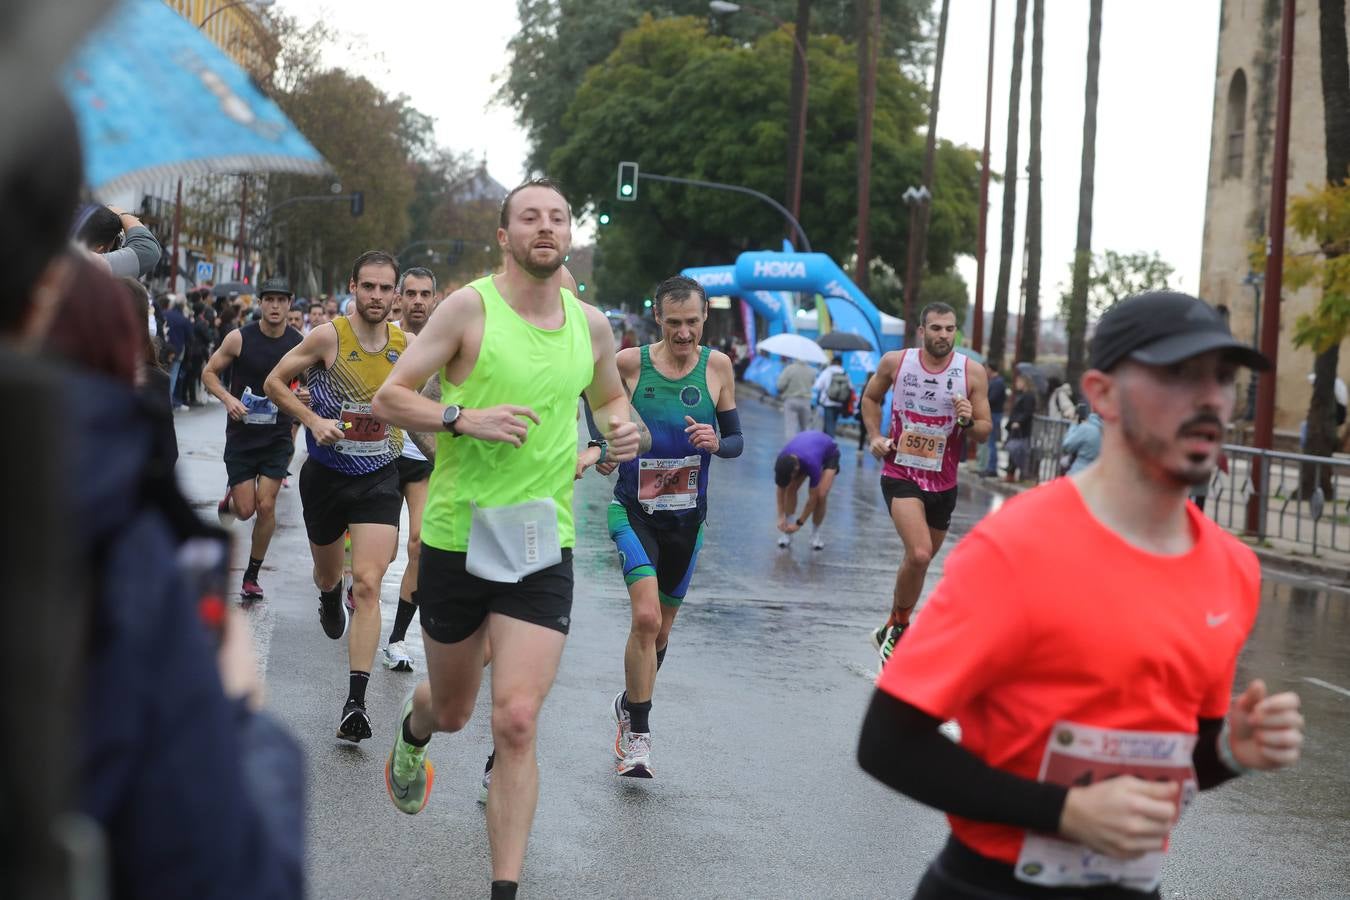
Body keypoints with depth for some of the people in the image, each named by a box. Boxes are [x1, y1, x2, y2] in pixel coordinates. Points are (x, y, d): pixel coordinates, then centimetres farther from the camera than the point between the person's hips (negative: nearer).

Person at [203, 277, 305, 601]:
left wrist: (307, 396, -13)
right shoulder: (239, 339, -9)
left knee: (266, 506, -6)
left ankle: (252, 575, 10)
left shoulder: (299, 344, -5)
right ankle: (231, 497, 38)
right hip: (241, 436, 0)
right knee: (245, 510, 0)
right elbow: (209, 372, 1)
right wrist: (227, 398, -17)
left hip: (277, 438, 1)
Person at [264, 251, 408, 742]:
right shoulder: (329, 337, -12)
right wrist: (313, 419, -16)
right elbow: (274, 382, -5)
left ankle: (356, 703, -15)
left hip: (378, 479, 0)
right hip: (325, 475, 0)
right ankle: (329, 599, 61)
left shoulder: (406, 345, -3)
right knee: (328, 574, 20)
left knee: (367, 585, -13)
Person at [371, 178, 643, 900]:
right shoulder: (470, 307, -8)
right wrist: (463, 418, -23)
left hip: (543, 547, 2)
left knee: (517, 722, -11)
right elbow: (388, 398, -7)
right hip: (457, 537, -1)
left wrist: (623, 429, 2)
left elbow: (608, 395, 25)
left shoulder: (591, 324, 5)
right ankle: (412, 731, 55)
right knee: (451, 711, 16)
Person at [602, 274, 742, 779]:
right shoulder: (629, 363, -9)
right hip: (634, 510, -3)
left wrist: (716, 443, -18)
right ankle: (637, 736, -10)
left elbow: (736, 441, 4)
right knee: (646, 617, -21)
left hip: (687, 515, 3)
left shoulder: (717, 366, -4)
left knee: (661, 627, 15)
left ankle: (630, 706, 42)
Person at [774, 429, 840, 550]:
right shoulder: (782, 462, -31)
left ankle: (815, 534, -4)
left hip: (829, 453, -4)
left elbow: (813, 497, -33)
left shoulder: (811, 463, -44)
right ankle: (787, 532, -4)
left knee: (821, 495, -24)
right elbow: (781, 490, -15)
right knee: (791, 489, -15)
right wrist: (781, 517, -20)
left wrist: (799, 523, -26)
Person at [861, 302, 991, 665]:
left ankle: (891, 630, 35)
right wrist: (876, 436, 1)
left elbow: (984, 431, 1)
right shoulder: (895, 362, -4)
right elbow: (871, 397, 15)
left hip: (943, 482, 3)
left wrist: (968, 422, -21)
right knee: (919, 554, -22)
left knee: (920, 560, 15)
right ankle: (897, 628, -2)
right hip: (901, 475, -3)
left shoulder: (972, 373, -5)